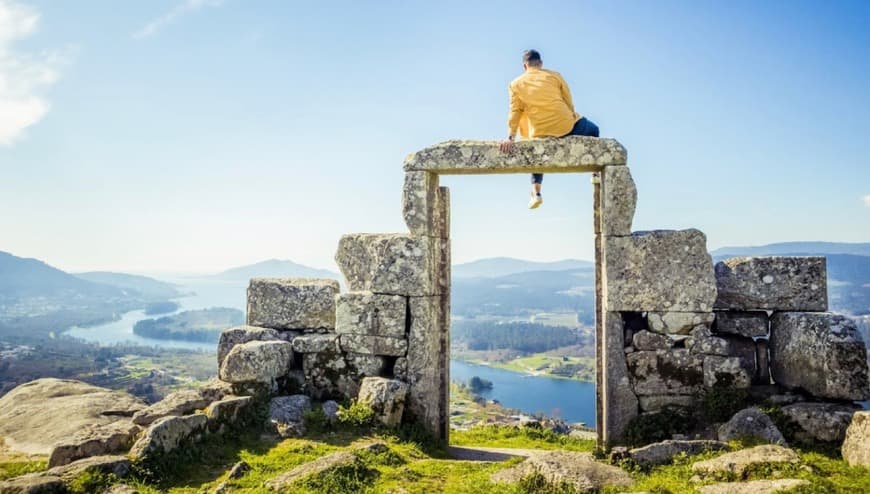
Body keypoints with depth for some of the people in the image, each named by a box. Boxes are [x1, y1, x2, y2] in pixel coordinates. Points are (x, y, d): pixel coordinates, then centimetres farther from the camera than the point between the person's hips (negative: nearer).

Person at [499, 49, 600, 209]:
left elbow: (515, 112, 1)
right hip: (565, 126, -1)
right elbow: (569, 102, 10)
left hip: (540, 133, 1)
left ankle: (536, 193, 17)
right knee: (593, 130, 28)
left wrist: (510, 138, 1)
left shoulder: (515, 84, 6)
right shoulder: (554, 76, 6)